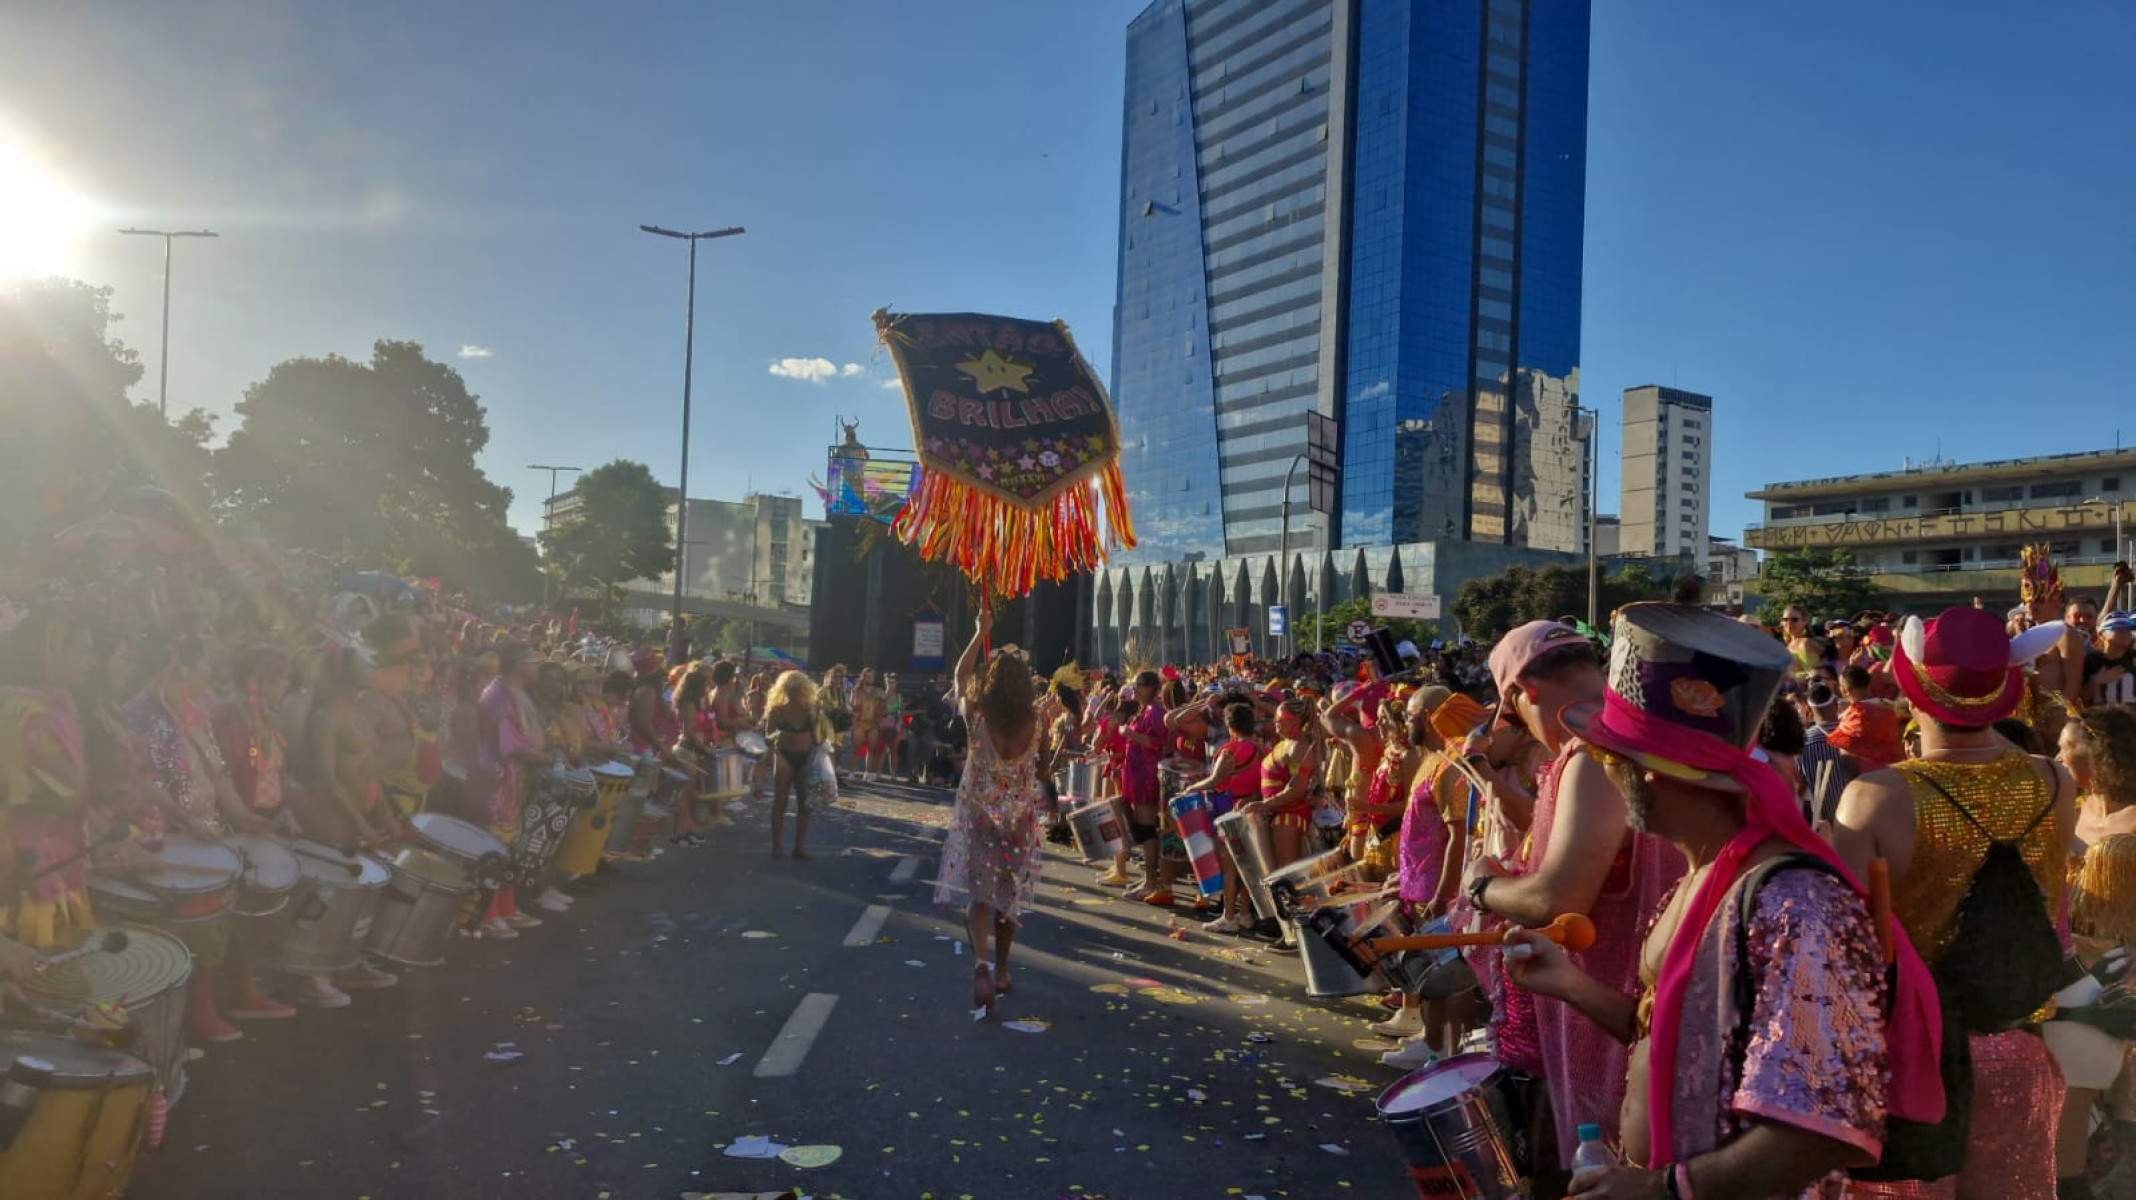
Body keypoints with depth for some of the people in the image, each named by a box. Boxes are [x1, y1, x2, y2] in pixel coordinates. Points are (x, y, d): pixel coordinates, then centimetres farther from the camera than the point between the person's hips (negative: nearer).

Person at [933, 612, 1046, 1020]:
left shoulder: (977, 718, -14)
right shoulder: (1033, 723, -11)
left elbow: (961, 675, 2)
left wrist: (981, 632, 5)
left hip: (979, 815, -2)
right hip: (1020, 818, 2)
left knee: (979, 894, -3)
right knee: (1009, 895, 17)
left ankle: (982, 964, -26)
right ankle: (1001, 969, 29)